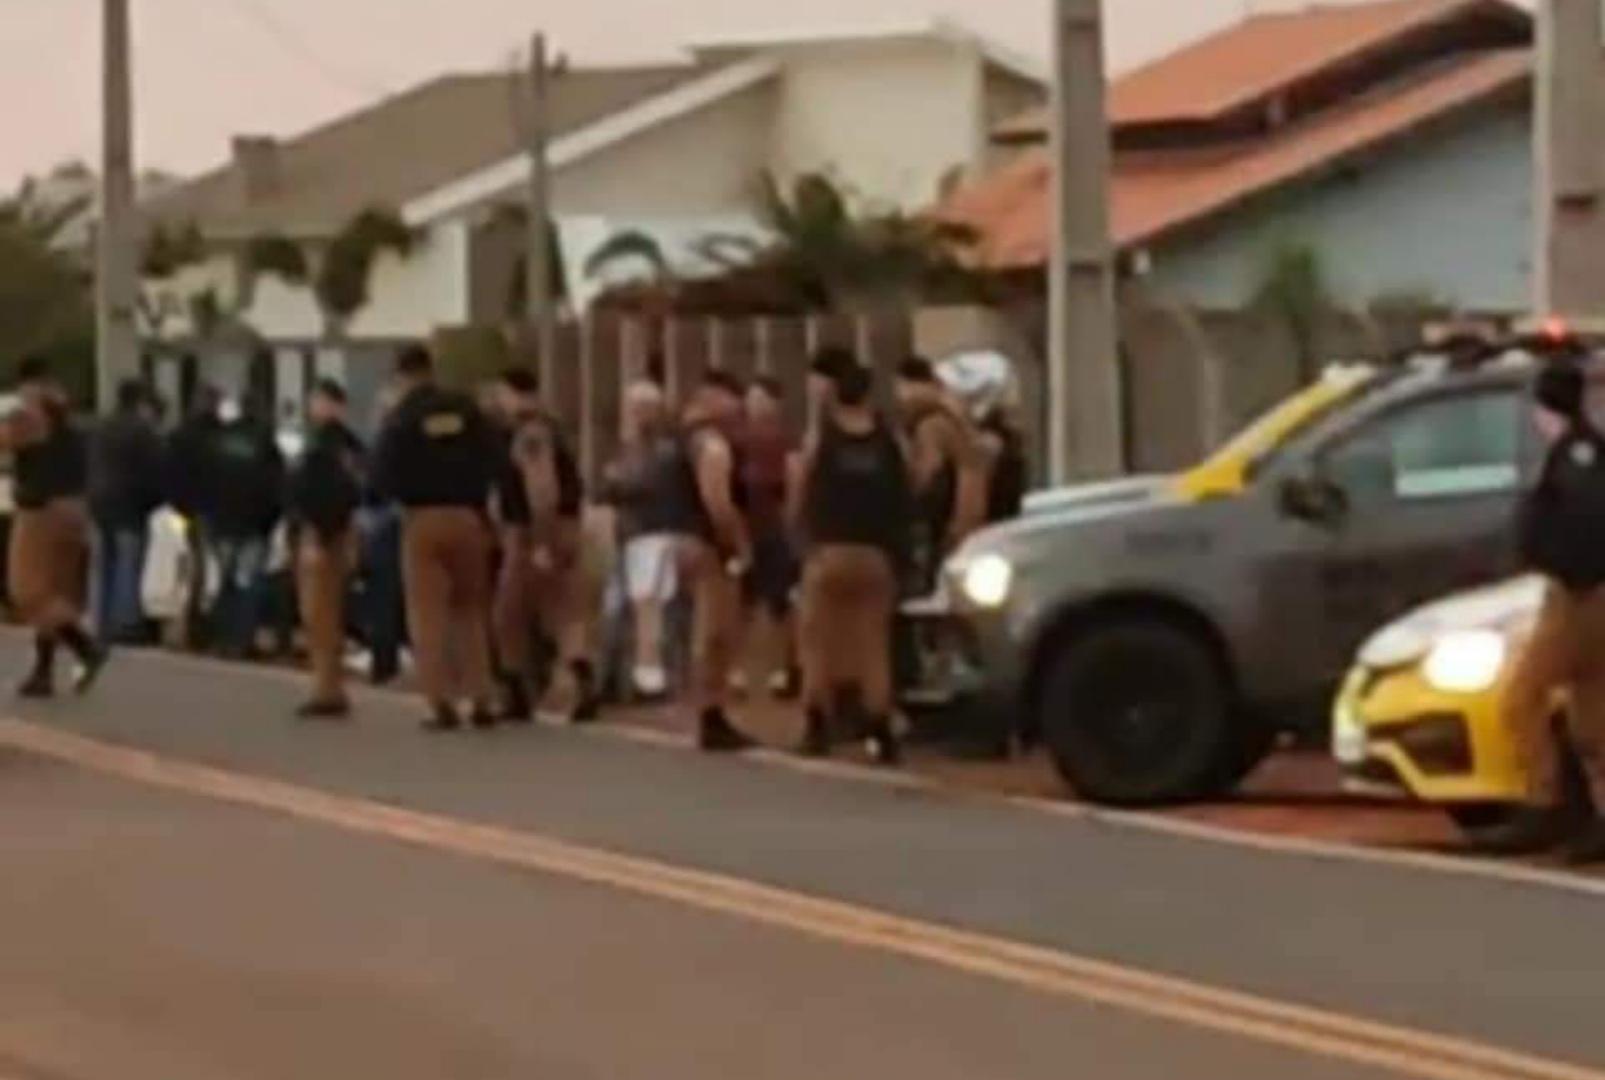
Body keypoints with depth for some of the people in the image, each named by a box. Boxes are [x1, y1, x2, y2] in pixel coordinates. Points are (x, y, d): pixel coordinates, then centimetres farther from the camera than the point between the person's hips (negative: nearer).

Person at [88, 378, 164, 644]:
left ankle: (103, 625, 11)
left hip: (100, 504, 8)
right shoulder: (143, 432, -9)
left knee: (104, 568, 10)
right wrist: (156, 499, 3)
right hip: (130, 506, -8)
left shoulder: (102, 431, 17)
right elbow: (156, 471, -10)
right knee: (128, 568, -7)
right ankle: (125, 624, -11)